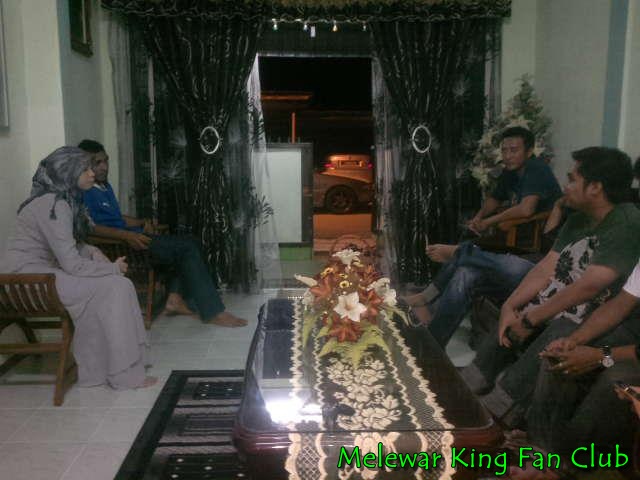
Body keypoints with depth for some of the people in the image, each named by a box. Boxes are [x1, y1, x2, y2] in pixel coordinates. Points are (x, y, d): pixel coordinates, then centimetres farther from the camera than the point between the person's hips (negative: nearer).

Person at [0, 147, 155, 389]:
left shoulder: (64, 199, 10)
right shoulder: (54, 205, -20)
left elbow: (69, 245, 22)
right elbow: (72, 265, -23)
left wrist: (93, 252, 3)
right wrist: (113, 268, -11)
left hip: (39, 270, 9)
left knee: (116, 283, 0)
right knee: (114, 286, -16)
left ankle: (95, 368, 3)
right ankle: (125, 374, -9)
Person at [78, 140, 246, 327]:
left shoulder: (106, 187, 22)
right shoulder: (84, 193, -8)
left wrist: (142, 222, 9)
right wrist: (127, 235, -30)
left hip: (132, 236, 10)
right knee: (186, 247, -19)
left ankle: (175, 298, -8)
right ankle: (213, 312, -21)